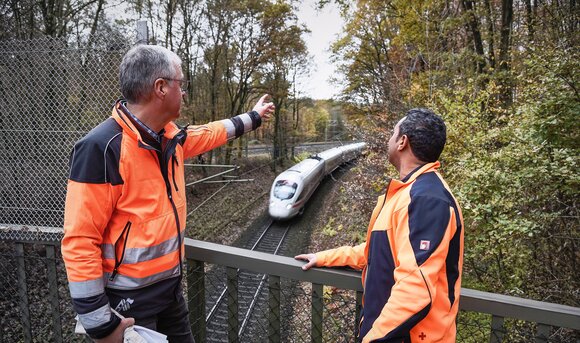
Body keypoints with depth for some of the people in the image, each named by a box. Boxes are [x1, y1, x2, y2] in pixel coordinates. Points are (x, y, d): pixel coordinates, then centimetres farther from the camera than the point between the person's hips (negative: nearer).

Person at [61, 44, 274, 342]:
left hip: (171, 284, 8)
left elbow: (210, 133, 22)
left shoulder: (171, 136, 0)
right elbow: (80, 241, -23)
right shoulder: (103, 148, -24)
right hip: (129, 300, -8)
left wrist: (253, 117, 32)